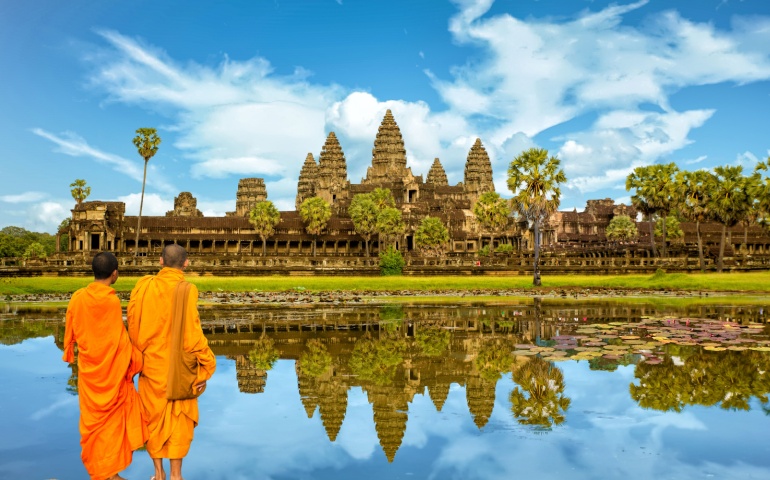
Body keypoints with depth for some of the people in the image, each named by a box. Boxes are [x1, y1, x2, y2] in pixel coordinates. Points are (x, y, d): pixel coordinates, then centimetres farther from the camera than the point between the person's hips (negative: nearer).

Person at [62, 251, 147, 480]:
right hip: (112, 369, -3)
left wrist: (71, 354, 19)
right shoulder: (112, 301, -17)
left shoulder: (78, 297, -8)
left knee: (93, 418, 14)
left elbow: (70, 333, 3)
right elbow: (121, 339, -11)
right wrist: (132, 361, 3)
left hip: (88, 369, 3)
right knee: (113, 418, 11)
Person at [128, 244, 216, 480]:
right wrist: (206, 365, -11)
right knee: (179, 419, 14)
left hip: (151, 364, 3)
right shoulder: (186, 291, -19)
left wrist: (140, 354, 12)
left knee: (154, 417, 18)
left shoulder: (143, 285, -8)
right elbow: (192, 332, -21)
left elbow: (133, 325, -2)